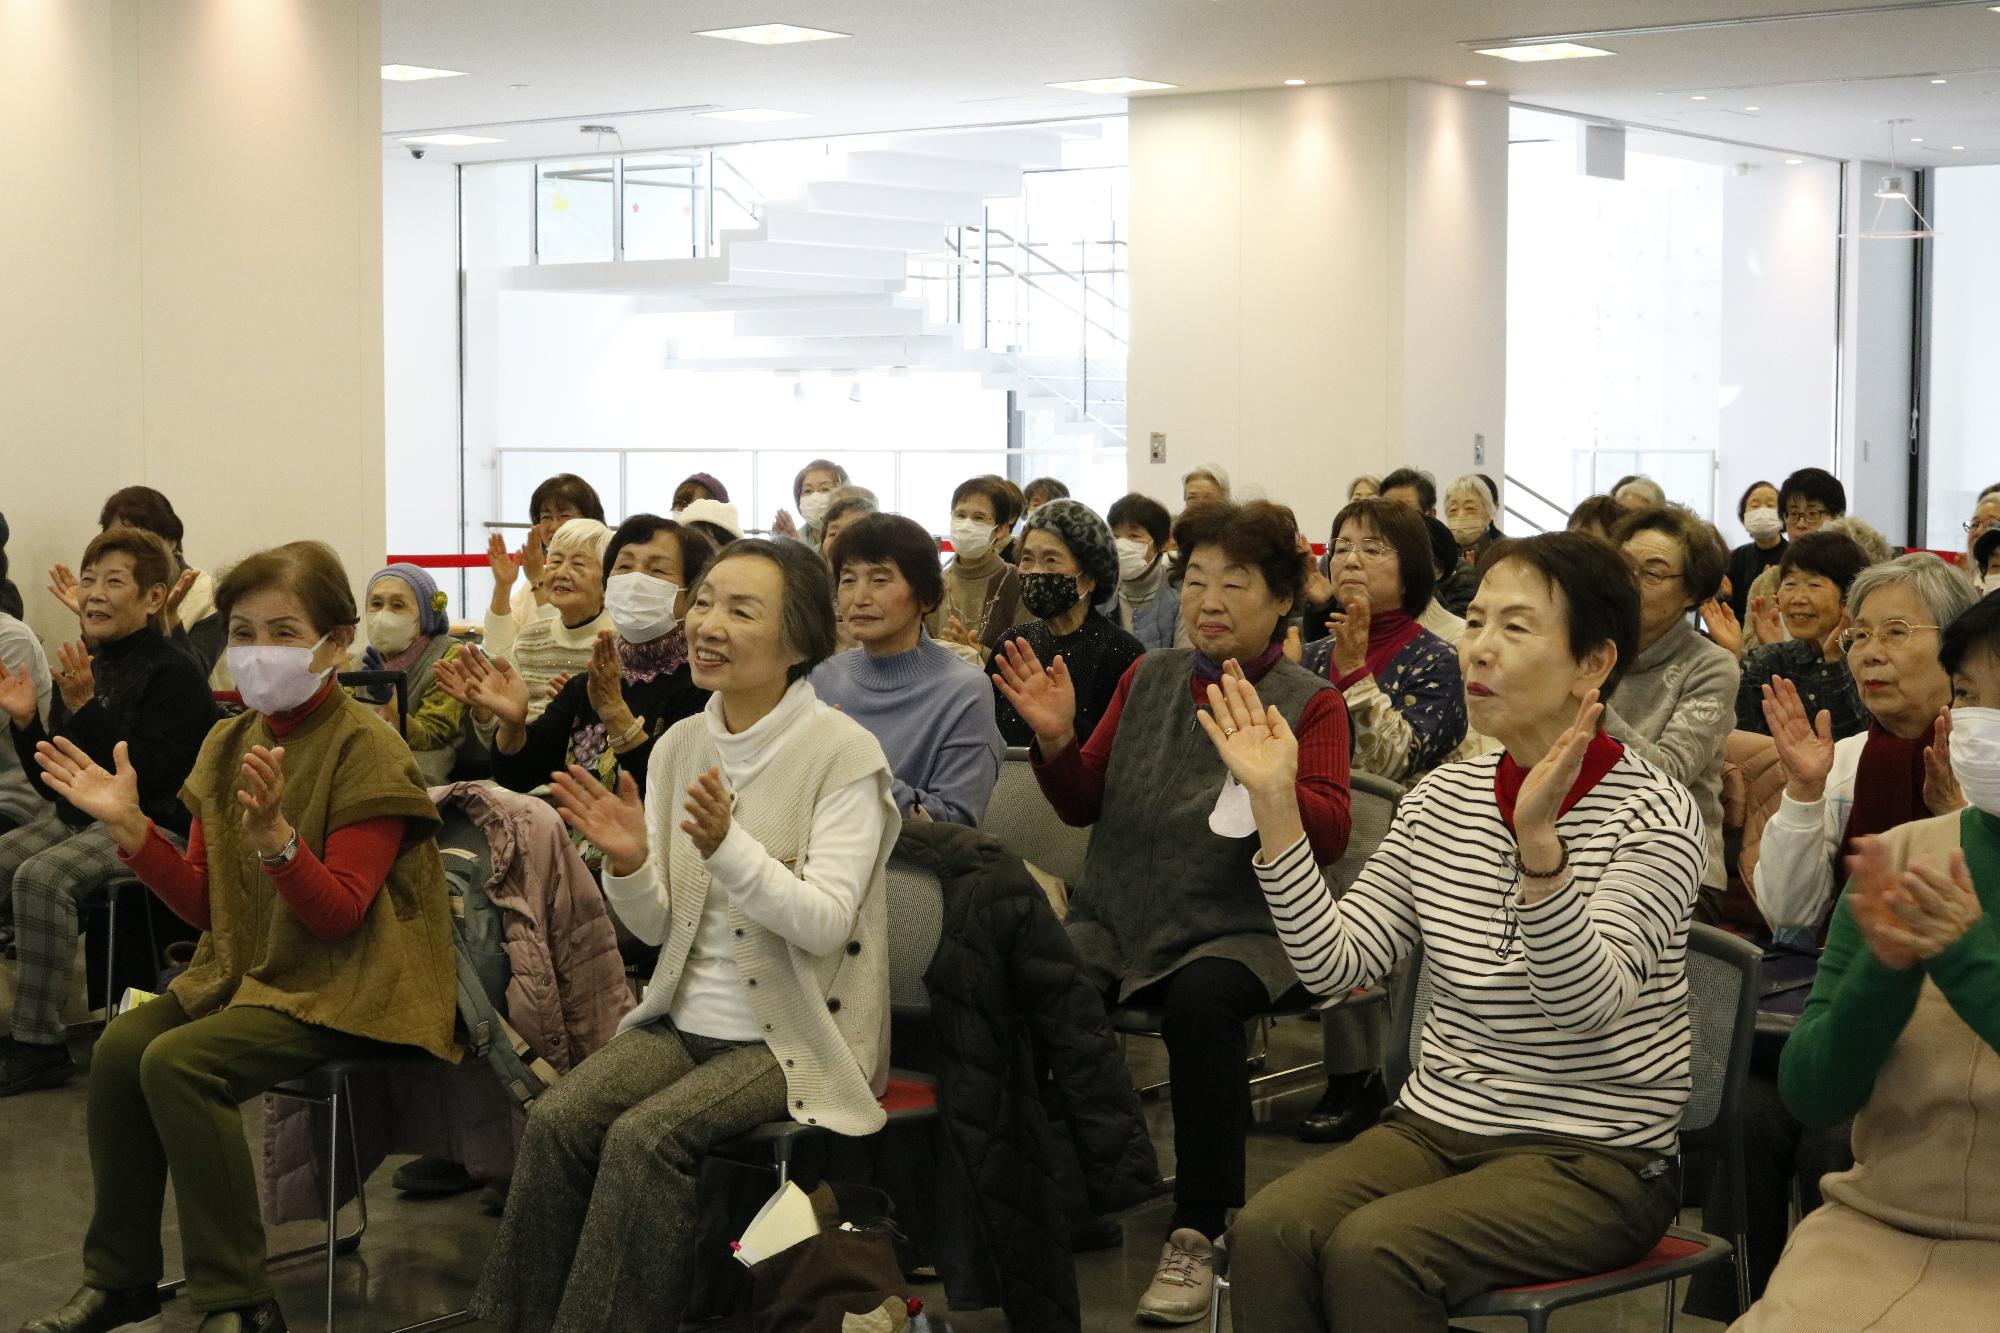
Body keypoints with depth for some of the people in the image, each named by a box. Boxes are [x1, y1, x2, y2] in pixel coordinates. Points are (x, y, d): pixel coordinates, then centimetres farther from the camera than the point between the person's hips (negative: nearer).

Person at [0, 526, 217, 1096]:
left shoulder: (175, 673, -10)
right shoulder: (84, 668, 11)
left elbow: (145, 775, -21)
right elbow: (53, 784, 15)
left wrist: (85, 708, -25)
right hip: (75, 817, 8)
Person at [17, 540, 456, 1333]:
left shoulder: (366, 749, -12)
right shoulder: (229, 745, 8)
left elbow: (337, 917, -18)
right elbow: (205, 906, 8)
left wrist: (273, 836, -34)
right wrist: (128, 826, -6)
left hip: (345, 985, -7)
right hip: (247, 969, 7)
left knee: (179, 1063, -25)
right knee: (119, 1047, -14)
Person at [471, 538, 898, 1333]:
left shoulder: (844, 753, -11)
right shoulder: (680, 746, 6)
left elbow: (826, 924, -19)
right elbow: (657, 928, 8)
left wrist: (727, 847, -33)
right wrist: (629, 864, -13)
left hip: (794, 1037, -5)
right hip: (688, 1019, 5)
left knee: (645, 1138, -27)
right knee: (555, 1120, -18)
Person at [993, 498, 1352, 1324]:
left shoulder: (1309, 703, 2)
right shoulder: (1147, 679, 14)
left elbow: (1329, 838, -9)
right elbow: (1083, 805, 16)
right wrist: (1055, 740, -4)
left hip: (1236, 930, -3)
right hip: (1117, 919, 3)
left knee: (1200, 1001, -37)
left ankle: (1196, 1232, -21)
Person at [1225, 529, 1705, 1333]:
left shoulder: (1652, 815, -10)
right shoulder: (1441, 799, 6)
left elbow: (1587, 1006, -24)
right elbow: (1335, 964, 0)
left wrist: (1537, 842, -39)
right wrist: (1275, 805, -8)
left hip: (1595, 1154, -5)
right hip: (1439, 1125, 5)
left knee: (1371, 1251, -30)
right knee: (1265, 1232, -24)